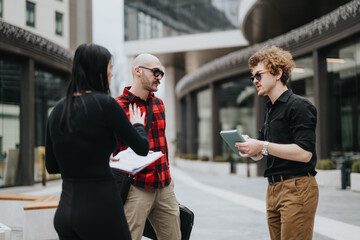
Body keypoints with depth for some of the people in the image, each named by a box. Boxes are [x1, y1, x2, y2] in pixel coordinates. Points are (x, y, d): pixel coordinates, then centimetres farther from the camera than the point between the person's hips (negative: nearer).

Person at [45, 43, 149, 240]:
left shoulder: (58, 109, 7)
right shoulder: (104, 104, -11)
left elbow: (51, 166, 15)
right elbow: (142, 148, -2)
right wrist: (138, 125, 19)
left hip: (65, 210, 6)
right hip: (100, 208, -6)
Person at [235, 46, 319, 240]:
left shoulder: (299, 106, -9)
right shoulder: (270, 110, 18)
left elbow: (305, 153, -20)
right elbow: (258, 155, 21)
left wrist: (263, 146, -20)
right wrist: (248, 145, -2)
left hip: (297, 189, -8)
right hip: (273, 189, 8)